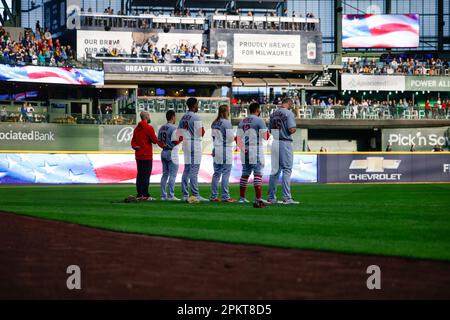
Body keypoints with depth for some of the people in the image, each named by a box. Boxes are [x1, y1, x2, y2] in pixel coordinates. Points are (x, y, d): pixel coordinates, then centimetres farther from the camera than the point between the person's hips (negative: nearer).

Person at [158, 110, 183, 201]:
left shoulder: (162, 128, 9)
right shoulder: (173, 128, -14)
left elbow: (159, 140, 10)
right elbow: (175, 142, -18)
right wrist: (181, 138, -4)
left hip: (164, 152, 8)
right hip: (171, 153, -8)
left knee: (165, 174, 12)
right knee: (172, 175, -5)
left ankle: (163, 195, 12)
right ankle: (171, 196, -8)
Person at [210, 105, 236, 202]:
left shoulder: (214, 123, 10)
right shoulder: (226, 123, -13)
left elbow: (213, 136, 13)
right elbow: (231, 137, -16)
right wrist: (234, 137, 4)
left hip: (216, 150, 7)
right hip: (225, 150, -7)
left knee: (216, 173, 11)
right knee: (226, 173, -5)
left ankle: (213, 196, 11)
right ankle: (225, 196, -7)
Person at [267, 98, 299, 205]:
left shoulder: (273, 113, 13)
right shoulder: (289, 113, -9)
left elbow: (269, 130, 14)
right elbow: (291, 129, -17)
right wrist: (295, 129, 3)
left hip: (274, 143, 7)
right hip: (285, 143, -7)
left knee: (275, 170, 11)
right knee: (287, 169, -4)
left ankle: (271, 197, 12)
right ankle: (287, 198, -9)